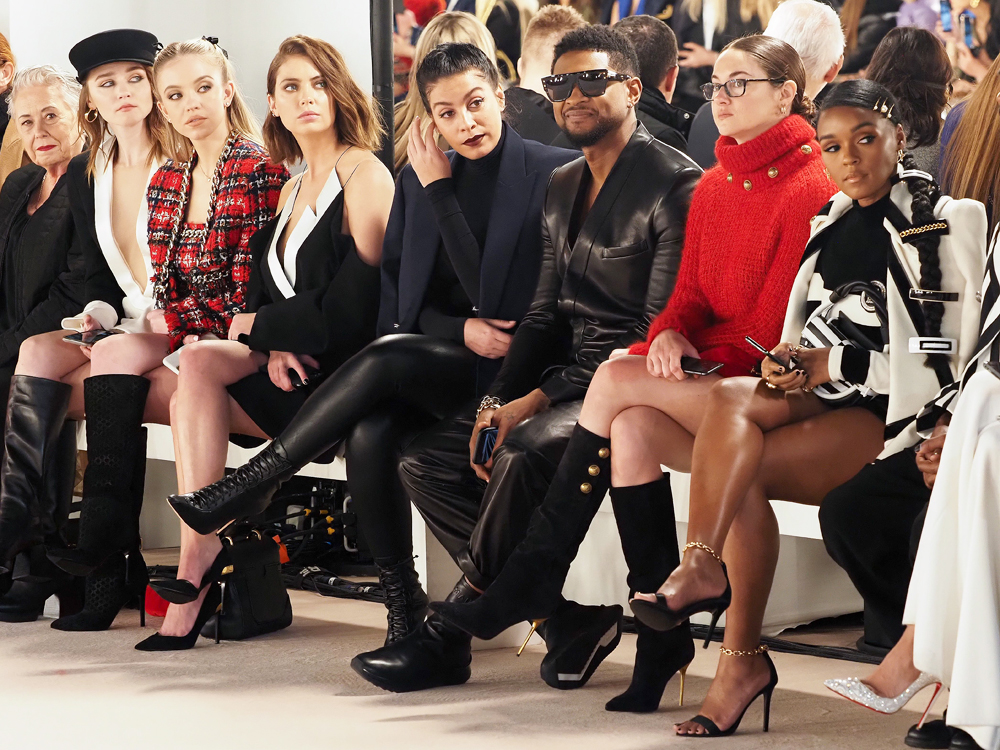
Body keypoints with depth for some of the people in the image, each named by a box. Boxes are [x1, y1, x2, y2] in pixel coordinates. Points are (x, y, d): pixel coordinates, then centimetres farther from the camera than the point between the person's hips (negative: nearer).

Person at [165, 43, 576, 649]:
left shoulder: (554, 173, -5)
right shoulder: (420, 180, 12)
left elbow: (494, 293, -12)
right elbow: (399, 298, 12)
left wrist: (438, 192, -10)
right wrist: (461, 328, -9)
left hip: (507, 368, -4)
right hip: (438, 361, 5)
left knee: (384, 361, -32)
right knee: (370, 435, -29)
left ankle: (252, 486, -20)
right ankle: (403, 602, -16)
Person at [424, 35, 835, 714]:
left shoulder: (811, 187, -6)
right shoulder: (713, 187, 18)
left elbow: (782, 319, -11)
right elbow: (691, 293, 14)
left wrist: (711, 360, -13)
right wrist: (671, 333, -7)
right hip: (706, 385, 6)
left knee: (617, 382, -24)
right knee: (633, 430, -27)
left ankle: (535, 578, -16)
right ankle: (663, 636, -21)